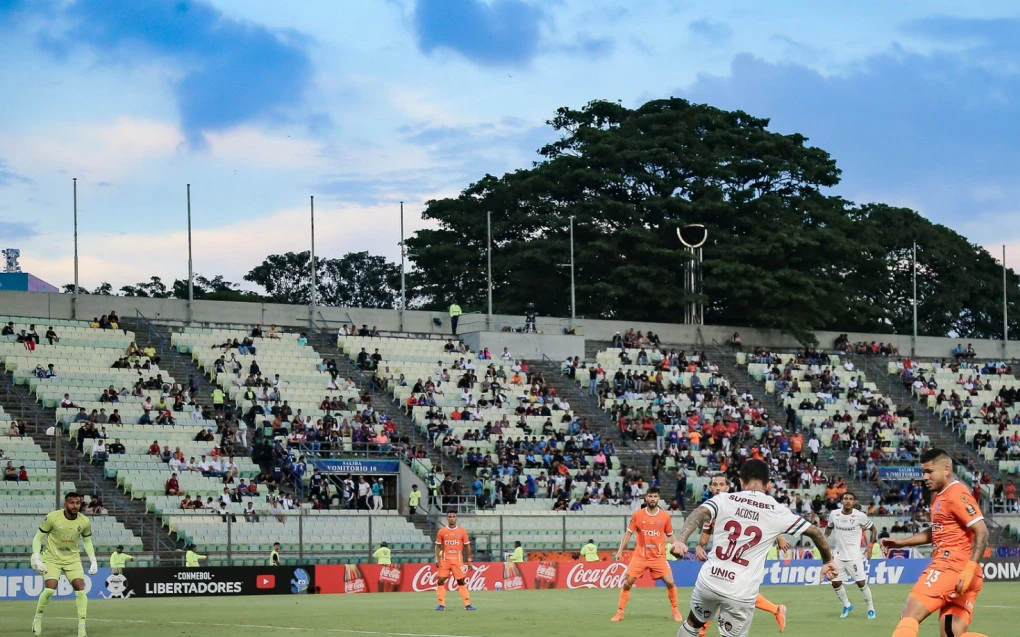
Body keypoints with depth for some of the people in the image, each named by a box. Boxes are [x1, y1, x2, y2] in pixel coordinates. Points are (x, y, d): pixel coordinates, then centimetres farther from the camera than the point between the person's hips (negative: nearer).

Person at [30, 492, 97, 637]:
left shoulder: (84, 522, -8)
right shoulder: (52, 518, -17)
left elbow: (87, 541, 10)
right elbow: (38, 538, -7)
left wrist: (93, 561, 2)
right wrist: (36, 558, -17)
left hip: (73, 559, 3)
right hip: (52, 558, -3)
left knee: (80, 589, -13)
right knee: (50, 589, -20)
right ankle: (38, 618, 7)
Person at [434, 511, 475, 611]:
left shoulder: (462, 531, 2)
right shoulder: (442, 531, 3)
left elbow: (467, 546, 6)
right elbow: (438, 546, 7)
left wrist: (469, 560, 3)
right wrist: (437, 559, -5)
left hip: (458, 560, -1)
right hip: (445, 560, 1)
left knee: (461, 581, 0)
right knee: (440, 581, -4)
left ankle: (467, 604, 3)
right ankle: (441, 604, 2)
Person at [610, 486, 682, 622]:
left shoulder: (665, 516, -1)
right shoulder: (637, 515, -3)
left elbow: (670, 535, 10)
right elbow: (628, 533, 4)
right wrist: (620, 551, 0)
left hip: (659, 557, 0)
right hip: (640, 556, 0)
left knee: (670, 582, -10)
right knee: (627, 583, -3)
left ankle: (675, 611, 10)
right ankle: (619, 613, 7)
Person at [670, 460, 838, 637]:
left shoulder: (723, 500, 2)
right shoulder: (778, 512, 3)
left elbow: (700, 513, -17)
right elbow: (815, 532, 11)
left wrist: (680, 540, -33)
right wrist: (827, 561, 28)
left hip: (709, 581, 1)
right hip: (741, 593, -1)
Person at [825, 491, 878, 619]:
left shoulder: (860, 516, -10)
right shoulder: (834, 514, -1)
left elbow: (873, 529, 2)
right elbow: (829, 528, 19)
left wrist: (870, 545, -7)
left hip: (854, 555, -4)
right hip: (838, 555, 4)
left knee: (861, 582, -6)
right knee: (836, 583, 3)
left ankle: (871, 608, 10)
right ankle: (847, 606, 26)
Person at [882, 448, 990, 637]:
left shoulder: (957, 494, -11)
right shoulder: (939, 495, 19)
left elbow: (982, 532, -18)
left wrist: (969, 570, -26)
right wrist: (900, 543, 24)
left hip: (951, 567, -10)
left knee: (909, 614, -10)